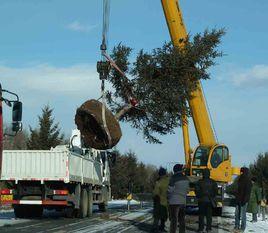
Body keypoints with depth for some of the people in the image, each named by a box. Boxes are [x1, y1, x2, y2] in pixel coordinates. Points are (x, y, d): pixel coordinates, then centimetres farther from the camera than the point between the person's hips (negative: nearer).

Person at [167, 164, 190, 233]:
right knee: (181, 219, 12)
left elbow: (170, 190, -9)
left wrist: (168, 199, 5)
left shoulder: (174, 178, -11)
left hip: (174, 201, -6)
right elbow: (187, 190, 14)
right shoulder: (186, 179, 7)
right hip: (183, 201, 6)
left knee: (173, 219, -4)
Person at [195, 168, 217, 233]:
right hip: (210, 201, 1)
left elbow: (196, 190, -5)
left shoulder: (199, 182, -6)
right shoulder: (213, 182, -1)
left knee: (201, 215, 5)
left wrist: (199, 197, 10)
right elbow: (215, 190, 2)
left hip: (202, 201, -1)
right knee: (209, 215, 6)